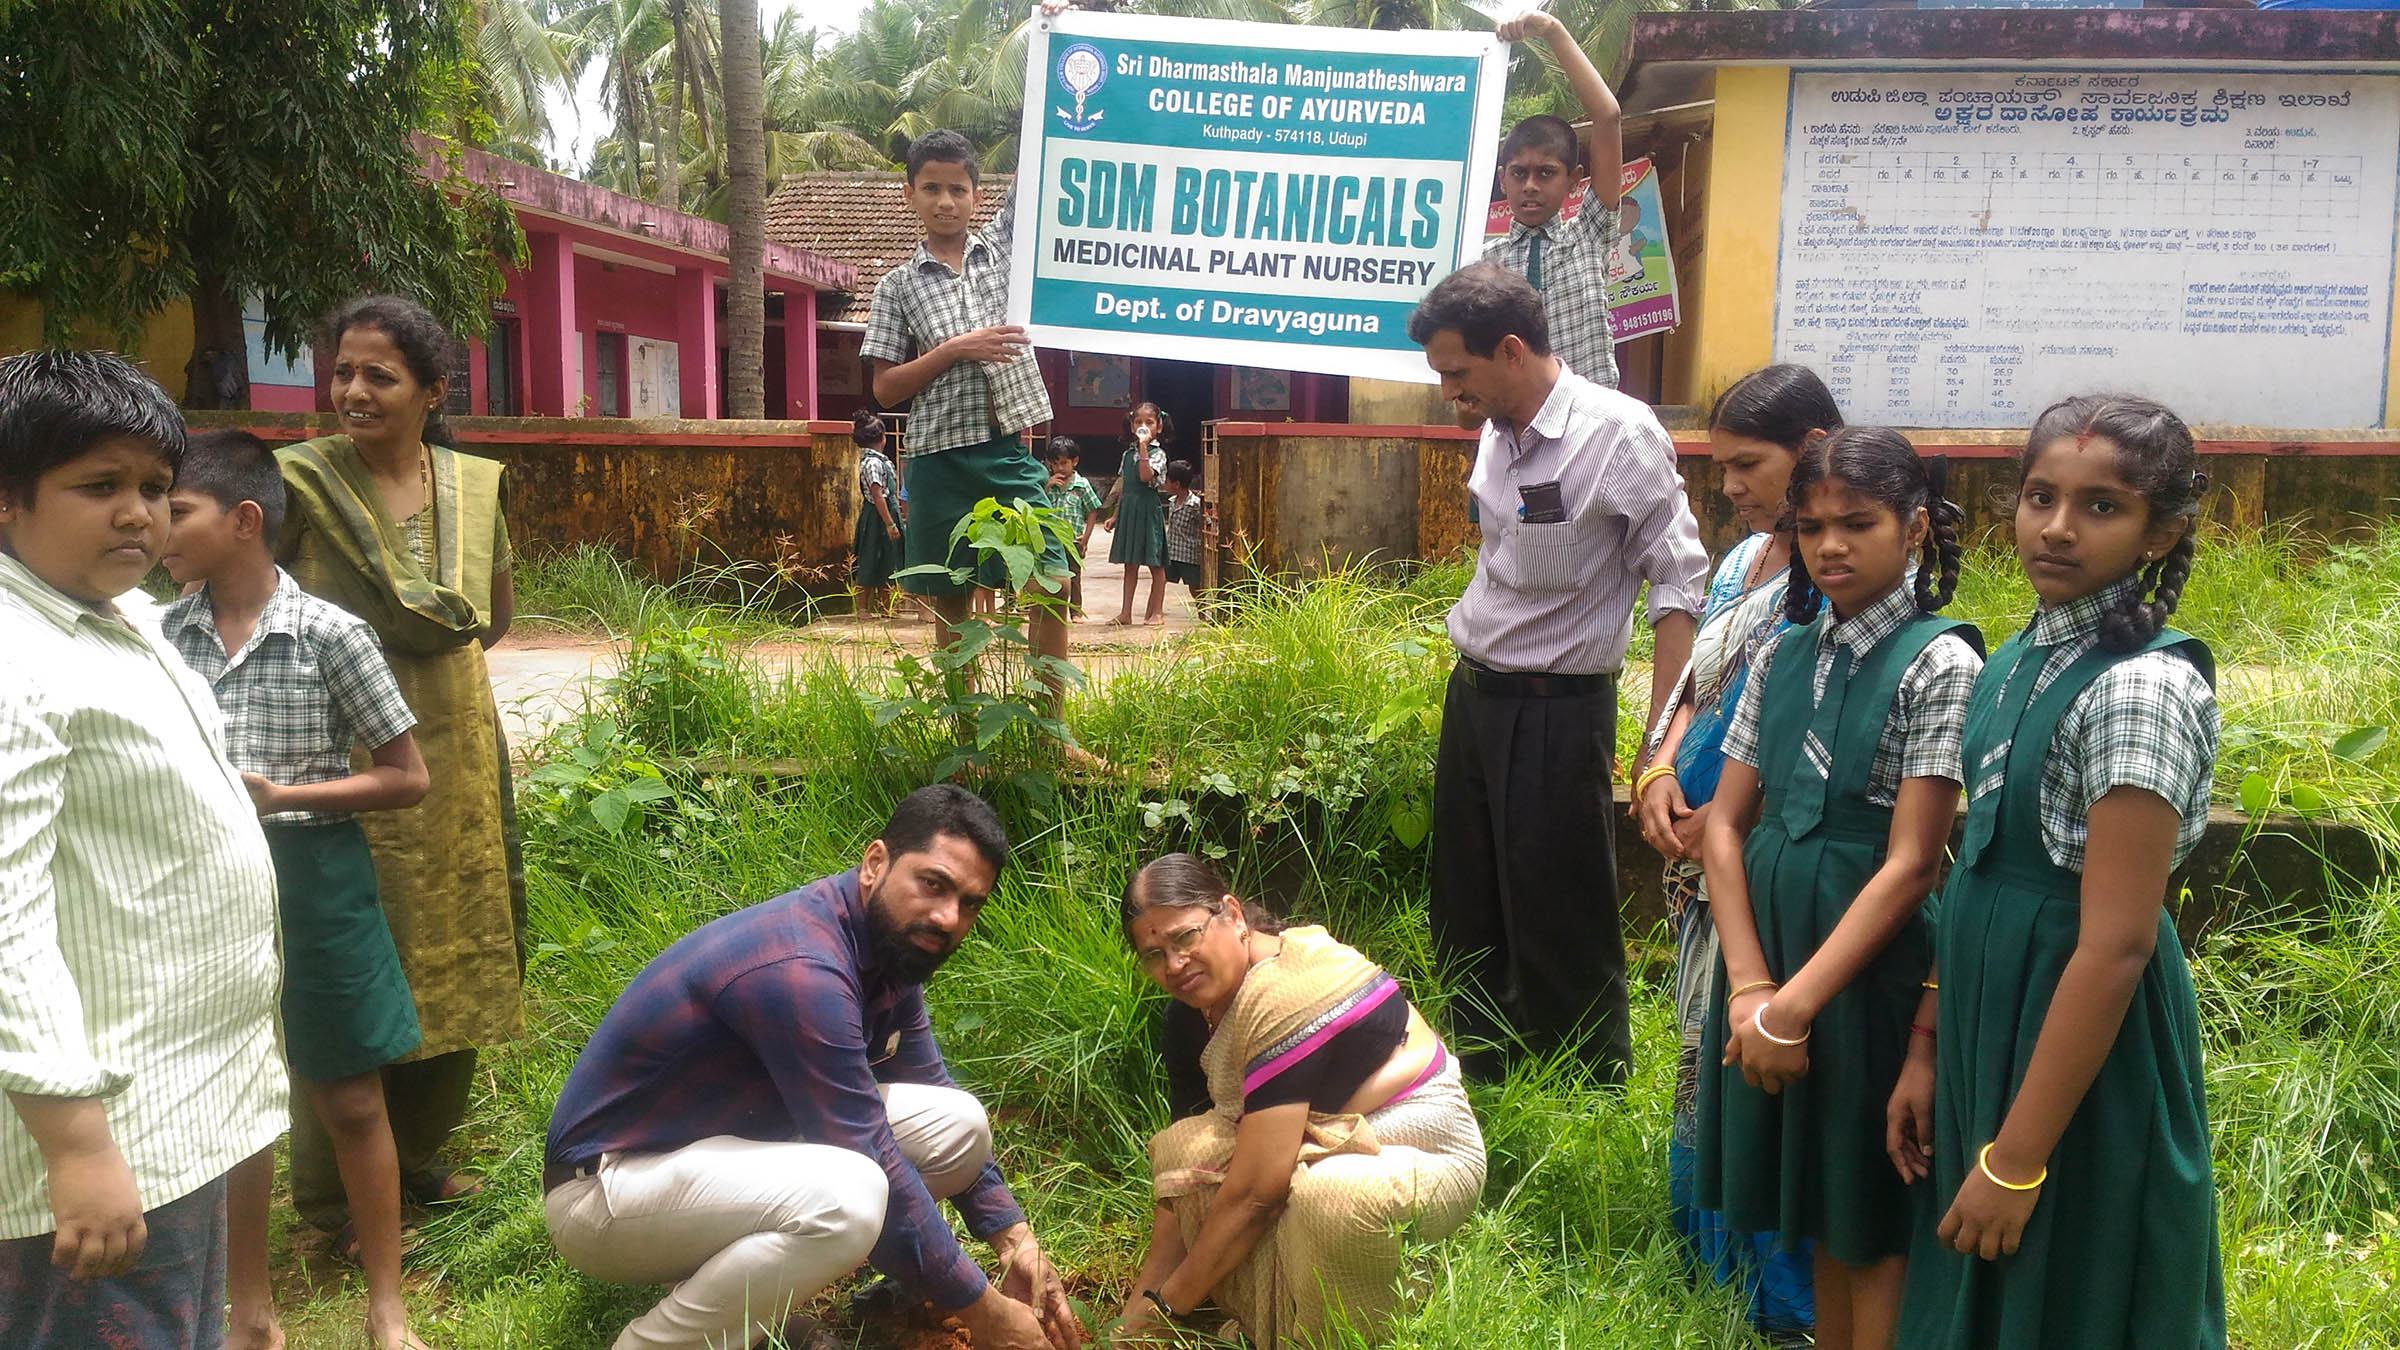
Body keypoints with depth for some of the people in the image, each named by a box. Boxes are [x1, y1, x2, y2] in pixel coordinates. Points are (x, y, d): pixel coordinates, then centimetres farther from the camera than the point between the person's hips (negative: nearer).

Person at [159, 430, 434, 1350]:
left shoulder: (330, 634, -12)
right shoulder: (163, 633, 0)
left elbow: (408, 779, -7)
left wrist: (279, 794, -16)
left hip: (309, 876, -3)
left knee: (350, 1101, 8)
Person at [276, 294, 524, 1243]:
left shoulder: (473, 483, 3)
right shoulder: (301, 480, -11)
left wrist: (435, 660, 6)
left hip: (458, 747, 5)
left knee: (456, 954, 15)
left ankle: (416, 1150, 35)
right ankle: (333, 1194, 20)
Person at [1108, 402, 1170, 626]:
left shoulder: (1157, 453, -5)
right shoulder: (1129, 453, 13)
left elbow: (1146, 476, -23)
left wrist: (1144, 447, -25)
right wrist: (1116, 515, 17)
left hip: (1149, 508, -6)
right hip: (1128, 510, 6)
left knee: (1155, 563, 1)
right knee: (1130, 563, 9)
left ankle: (1156, 612, 8)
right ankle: (1126, 612, 12)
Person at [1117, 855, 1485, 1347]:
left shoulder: (1287, 990, -28)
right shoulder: (1193, 1011, 0)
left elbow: (1255, 1190, -30)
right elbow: (1183, 1179, -3)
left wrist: (1164, 1307, -20)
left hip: (1425, 1160, -8)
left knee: (1323, 1194, -39)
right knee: (1182, 1146, -14)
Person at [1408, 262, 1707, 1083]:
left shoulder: (1620, 434, -16)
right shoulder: (1497, 431, 7)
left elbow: (1679, 584, -15)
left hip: (1557, 711, -8)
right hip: (1471, 697, 8)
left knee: (1560, 939, 1)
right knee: (1467, 922, 18)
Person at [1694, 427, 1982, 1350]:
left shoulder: (1940, 664, -11)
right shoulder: (1784, 656, 6)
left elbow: (1910, 864, -16)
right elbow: (1725, 824, 2)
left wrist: (1794, 1005, -19)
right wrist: (1749, 986, -10)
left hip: (1869, 962, -5)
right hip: (1771, 945, 5)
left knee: (1872, 1222, 8)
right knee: (1821, 1208, 18)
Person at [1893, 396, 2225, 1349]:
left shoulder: (2142, 686, -21)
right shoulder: (2020, 660, 4)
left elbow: (2116, 943, -23)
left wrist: (2017, 1160, -21)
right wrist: (1927, 1047, 11)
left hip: (2084, 1045, -7)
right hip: (1988, 1021, 8)